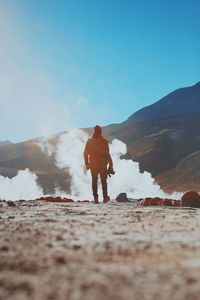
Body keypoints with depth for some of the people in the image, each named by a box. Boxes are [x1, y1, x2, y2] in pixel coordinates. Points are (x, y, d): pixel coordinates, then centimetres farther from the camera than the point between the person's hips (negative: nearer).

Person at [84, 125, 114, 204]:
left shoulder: (89, 141, 0)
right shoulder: (104, 141, -7)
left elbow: (85, 153, 2)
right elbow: (107, 154, -9)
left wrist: (87, 163, 11)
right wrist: (110, 165, -4)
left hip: (93, 164, 2)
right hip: (102, 164, -1)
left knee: (94, 181, 8)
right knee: (103, 181, 10)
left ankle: (95, 198, 5)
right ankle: (105, 197, 10)